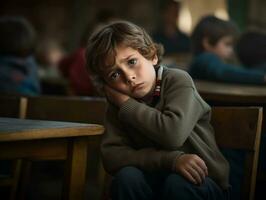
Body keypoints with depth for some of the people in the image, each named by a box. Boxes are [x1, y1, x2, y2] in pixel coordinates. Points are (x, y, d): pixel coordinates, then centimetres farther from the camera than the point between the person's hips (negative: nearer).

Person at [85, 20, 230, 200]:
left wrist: (126, 103, -19)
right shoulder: (117, 104, -1)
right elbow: (111, 156, -16)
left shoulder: (178, 80, -13)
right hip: (155, 179, 3)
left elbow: (173, 134, -29)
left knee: (177, 183, -34)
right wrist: (170, 159, -29)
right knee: (127, 177, -26)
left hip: (202, 180, -3)